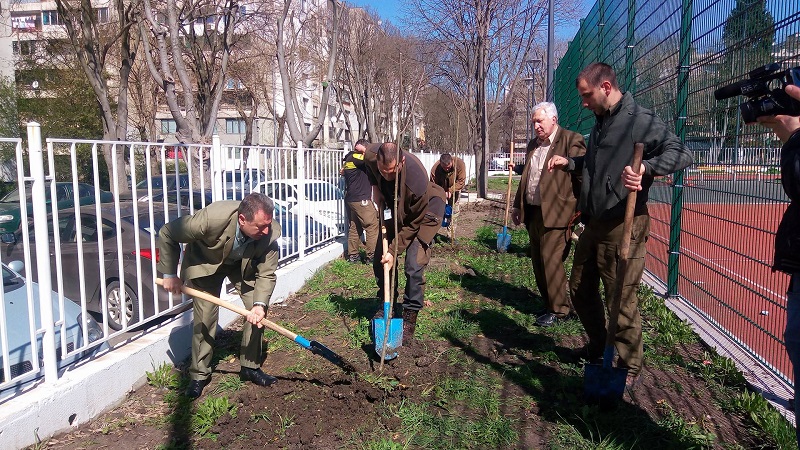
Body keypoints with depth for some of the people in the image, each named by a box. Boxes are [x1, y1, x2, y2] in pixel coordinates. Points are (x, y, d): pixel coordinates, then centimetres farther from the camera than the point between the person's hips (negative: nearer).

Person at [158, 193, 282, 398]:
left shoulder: (270, 233, -33)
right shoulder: (211, 218, -42)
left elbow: (266, 274, -22)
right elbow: (167, 233, -26)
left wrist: (260, 304, -39)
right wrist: (170, 275, -20)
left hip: (243, 264, 3)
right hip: (206, 262, -2)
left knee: (257, 310, -7)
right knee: (205, 317, -6)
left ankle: (250, 366, 11)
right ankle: (199, 374, 14)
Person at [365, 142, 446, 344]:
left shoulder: (417, 179, -41)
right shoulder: (371, 156, -28)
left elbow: (413, 224, -27)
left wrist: (394, 250, -24)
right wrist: (377, 191, -7)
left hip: (423, 212, -5)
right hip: (393, 208, 6)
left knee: (414, 267, -15)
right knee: (380, 260, 6)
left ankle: (410, 318, 2)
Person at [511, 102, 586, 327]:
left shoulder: (571, 140, -7)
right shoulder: (533, 145, 17)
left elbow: (582, 177, -13)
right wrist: (518, 205, 21)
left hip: (555, 215, -8)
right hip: (533, 213, 8)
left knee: (550, 262, -7)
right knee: (538, 263, 12)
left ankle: (559, 310, 7)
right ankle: (550, 305, 24)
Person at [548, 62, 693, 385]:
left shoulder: (640, 120, -13)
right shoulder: (600, 123, 15)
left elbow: (681, 154, -22)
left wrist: (644, 168, -37)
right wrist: (569, 163, 14)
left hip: (623, 227, -9)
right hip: (594, 223, 9)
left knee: (621, 299, 0)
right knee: (580, 290, 17)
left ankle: (629, 366, 19)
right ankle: (598, 347, 37)